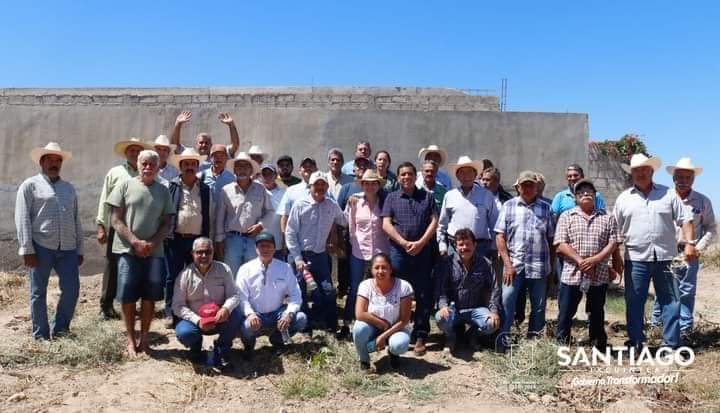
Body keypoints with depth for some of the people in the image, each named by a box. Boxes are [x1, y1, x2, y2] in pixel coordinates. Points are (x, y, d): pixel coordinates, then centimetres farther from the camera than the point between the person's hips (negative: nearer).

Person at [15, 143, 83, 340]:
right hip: (41, 247, -4)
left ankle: (59, 330, 19)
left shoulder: (69, 188, 18)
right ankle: (41, 336, 17)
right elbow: (22, 219, -4)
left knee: (71, 290, 1)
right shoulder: (30, 185, 3)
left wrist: (79, 249, 15)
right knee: (38, 293, 5)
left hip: (68, 249, 4)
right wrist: (27, 249, -10)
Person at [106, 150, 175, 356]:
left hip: (154, 252, 2)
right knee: (127, 297, 2)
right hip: (128, 250, -1)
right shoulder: (126, 186, 3)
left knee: (149, 296, 5)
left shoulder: (163, 191, 9)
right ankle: (130, 339, 16)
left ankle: (144, 337, 19)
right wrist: (135, 242, -11)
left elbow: (166, 224, 7)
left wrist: (152, 244, -9)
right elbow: (116, 220, 0)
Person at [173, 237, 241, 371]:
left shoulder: (223, 270, -7)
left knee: (235, 314, -31)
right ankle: (196, 346, 9)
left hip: (219, 320, 0)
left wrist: (226, 308, -34)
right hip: (195, 320, 0)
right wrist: (197, 320, -24)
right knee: (183, 333, -32)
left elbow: (234, 295, -10)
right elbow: (178, 306, -9)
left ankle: (220, 353, -8)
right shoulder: (185, 275, -8)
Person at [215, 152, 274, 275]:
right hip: (233, 238, -1)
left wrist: (260, 225, -4)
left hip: (254, 239, 1)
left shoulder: (260, 190, 8)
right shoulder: (226, 190, 5)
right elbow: (219, 217, 6)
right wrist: (219, 240, 3)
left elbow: (270, 211, 13)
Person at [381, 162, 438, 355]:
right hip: (398, 251, 0)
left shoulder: (427, 196, 12)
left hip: (423, 251, 0)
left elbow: (434, 221, 3)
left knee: (423, 294, 2)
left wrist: (420, 243, -10)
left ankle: (421, 336, 9)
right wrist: (404, 243, -11)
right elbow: (386, 224, 1)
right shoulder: (391, 198, 11)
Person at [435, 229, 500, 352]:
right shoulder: (447, 263, -5)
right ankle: (451, 336, 6)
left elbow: (494, 289, -2)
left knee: (492, 324, -27)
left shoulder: (485, 263, -1)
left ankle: (474, 334, 12)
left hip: (475, 309, 2)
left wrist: (494, 311, -13)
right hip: (453, 309, -1)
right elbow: (440, 288, -10)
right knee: (440, 318, -34)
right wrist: (443, 306, -28)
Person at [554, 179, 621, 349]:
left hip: (599, 275, 2)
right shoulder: (566, 216, 3)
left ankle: (599, 350, 26)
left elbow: (613, 243, 0)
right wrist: (580, 261, -16)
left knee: (597, 315, 13)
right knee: (565, 314, 3)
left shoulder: (607, 218, 8)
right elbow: (561, 244, -5)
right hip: (572, 274, -1)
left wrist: (594, 260, -14)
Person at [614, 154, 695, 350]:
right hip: (636, 259, 0)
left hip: (665, 257, 0)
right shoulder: (623, 198, 7)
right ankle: (636, 344, 16)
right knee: (634, 303, 5)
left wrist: (690, 243, -8)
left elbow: (685, 219, 5)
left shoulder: (668, 194, 7)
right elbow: (616, 231, 8)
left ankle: (672, 345, 15)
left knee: (671, 301, 5)